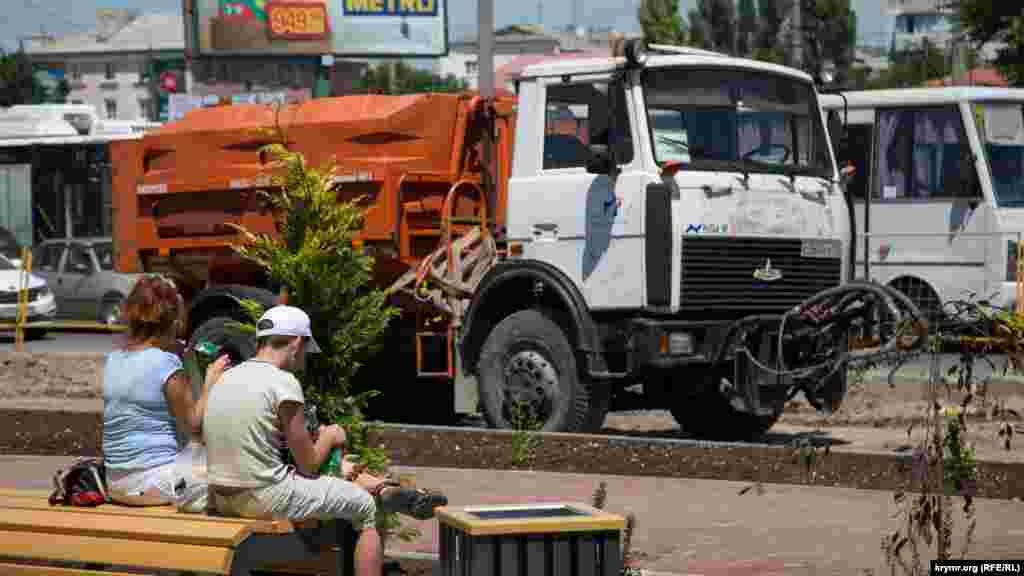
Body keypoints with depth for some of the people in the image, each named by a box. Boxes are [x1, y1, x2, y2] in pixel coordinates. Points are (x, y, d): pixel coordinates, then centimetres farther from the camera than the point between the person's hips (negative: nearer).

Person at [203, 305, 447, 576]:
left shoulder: (227, 378, 9)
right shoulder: (283, 382, -15)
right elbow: (308, 465, -9)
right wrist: (329, 437, 12)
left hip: (222, 497, 8)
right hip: (266, 497, -8)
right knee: (364, 506, 12)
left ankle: (391, 492, 36)